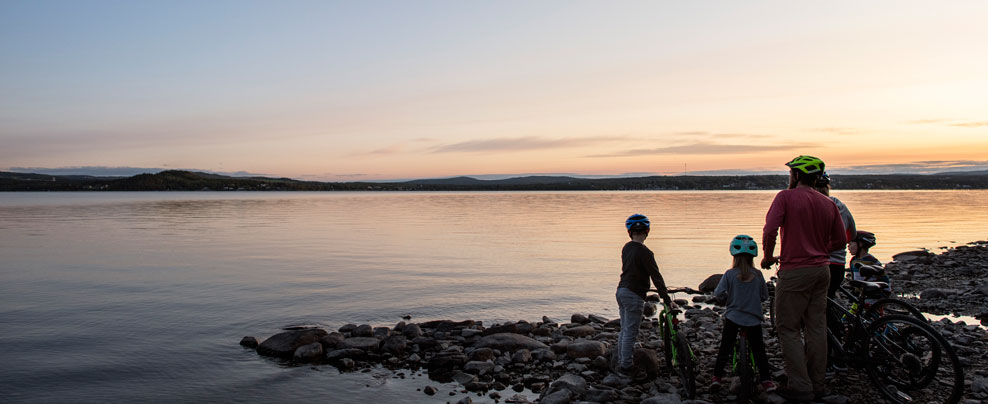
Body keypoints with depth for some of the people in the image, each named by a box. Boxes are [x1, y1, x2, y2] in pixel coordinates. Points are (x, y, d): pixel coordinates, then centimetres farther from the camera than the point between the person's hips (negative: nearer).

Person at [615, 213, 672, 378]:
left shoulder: (626, 248, 9)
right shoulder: (644, 252, -16)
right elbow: (656, 277, -15)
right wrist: (667, 299, -12)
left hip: (621, 291, 8)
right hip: (634, 295, -8)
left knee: (624, 330, 16)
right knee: (630, 332, -2)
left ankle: (621, 363, 22)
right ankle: (626, 367, 2)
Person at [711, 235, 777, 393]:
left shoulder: (729, 274, -8)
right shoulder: (758, 275, -4)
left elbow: (718, 293, -12)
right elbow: (764, 296, 5)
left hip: (733, 316, 0)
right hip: (753, 318, 1)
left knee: (725, 347, 8)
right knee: (758, 350, 8)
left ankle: (717, 376, 10)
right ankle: (766, 380, 7)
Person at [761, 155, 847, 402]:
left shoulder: (786, 197, -9)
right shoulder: (828, 204, 8)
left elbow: (769, 231, -20)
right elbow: (840, 241, 12)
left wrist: (768, 258, -5)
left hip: (795, 272, -6)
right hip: (822, 271, 7)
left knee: (788, 329, 1)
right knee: (817, 328, 13)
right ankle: (817, 383, 21)